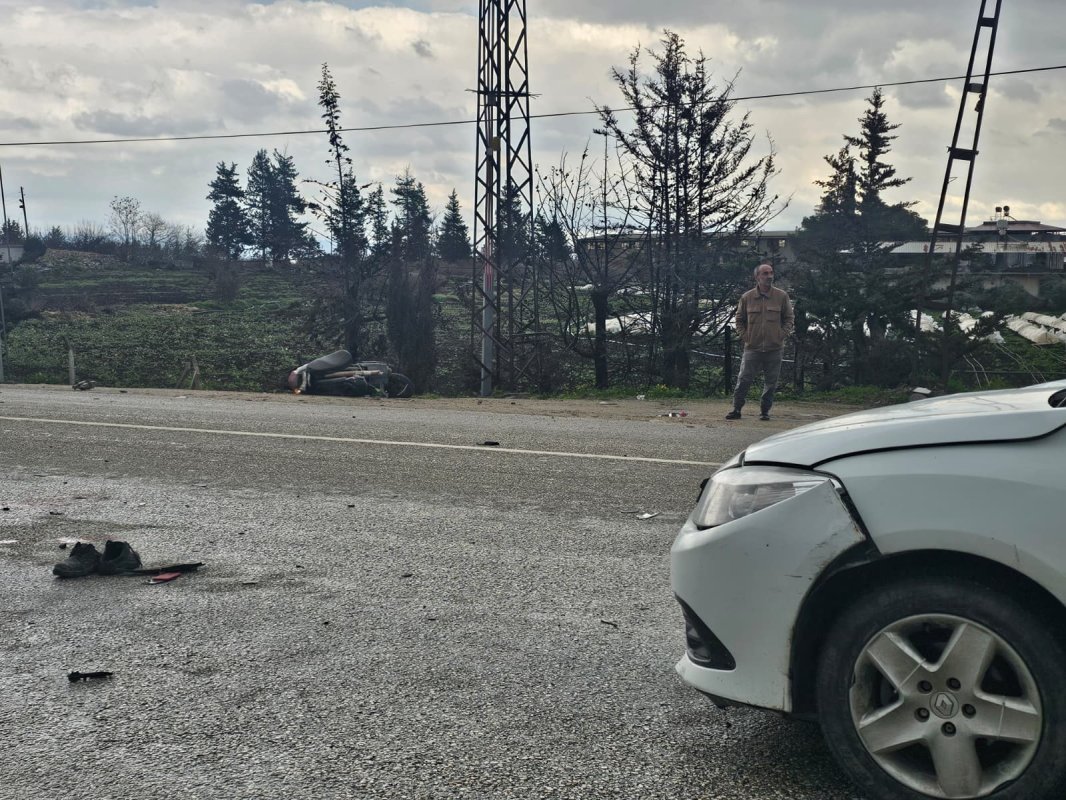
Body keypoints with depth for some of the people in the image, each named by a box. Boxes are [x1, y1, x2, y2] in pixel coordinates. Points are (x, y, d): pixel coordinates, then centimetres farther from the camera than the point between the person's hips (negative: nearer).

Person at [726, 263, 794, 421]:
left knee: (771, 382, 5)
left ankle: (765, 411, 17)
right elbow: (739, 319, 13)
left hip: (774, 348, 0)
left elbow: (789, 318, 10)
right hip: (752, 347, 0)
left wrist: (783, 335, -2)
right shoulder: (747, 297, 2)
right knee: (744, 379, -1)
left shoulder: (782, 296, 2)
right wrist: (744, 336, 2)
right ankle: (736, 409, 7)